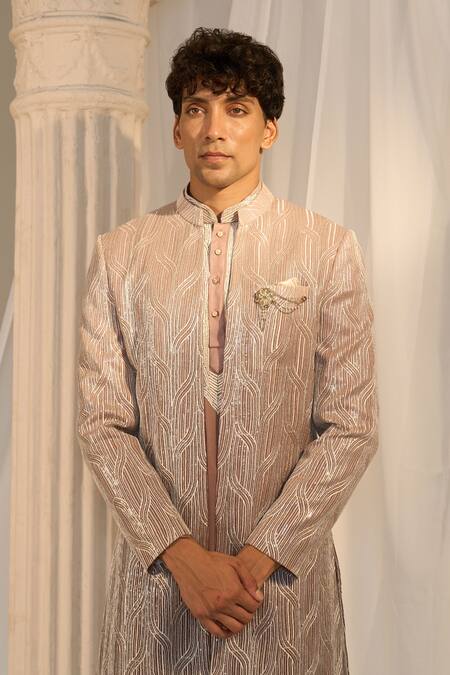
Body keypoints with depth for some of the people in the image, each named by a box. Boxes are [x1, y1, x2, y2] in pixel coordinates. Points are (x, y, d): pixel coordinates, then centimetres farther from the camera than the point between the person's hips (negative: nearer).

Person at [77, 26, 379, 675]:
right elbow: (102, 423, -2)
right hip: (156, 572, 1)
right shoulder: (120, 253, 3)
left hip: (287, 570, -1)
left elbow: (352, 426, -5)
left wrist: (261, 556, -12)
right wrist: (182, 553, -13)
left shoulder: (328, 248, -1)